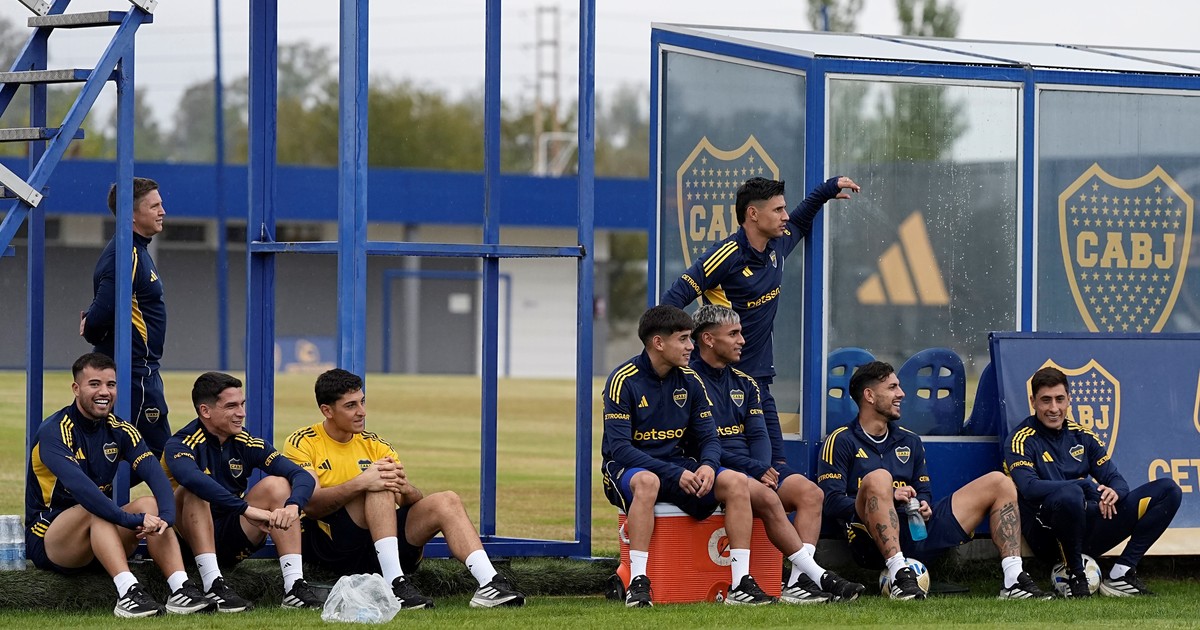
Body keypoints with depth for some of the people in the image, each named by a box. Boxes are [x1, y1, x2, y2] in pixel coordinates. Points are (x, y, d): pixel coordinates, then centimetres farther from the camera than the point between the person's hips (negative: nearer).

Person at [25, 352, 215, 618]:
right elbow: (79, 486, -32)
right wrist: (132, 520, -41)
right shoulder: (54, 431, -15)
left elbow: (155, 475, -13)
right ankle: (128, 593, -48)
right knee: (94, 509, -34)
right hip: (46, 543, -6)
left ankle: (180, 589, -33)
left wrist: (166, 515, -34)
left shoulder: (119, 431, 4)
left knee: (149, 504, -18)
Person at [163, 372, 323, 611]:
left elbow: (303, 477, -10)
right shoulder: (180, 445, -14)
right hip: (190, 543, -4)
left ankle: (294, 586, -23)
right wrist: (246, 509, -44)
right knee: (194, 492, -30)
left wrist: (293, 506, -34)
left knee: (276, 484, -13)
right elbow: (191, 478, -39)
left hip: (233, 543, 4)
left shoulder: (246, 443, 0)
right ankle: (213, 586, -37)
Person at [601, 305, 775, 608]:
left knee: (737, 482, -17)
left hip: (678, 466, 5)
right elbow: (619, 447, -19)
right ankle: (638, 583, -40)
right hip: (627, 469, -5)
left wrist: (707, 466, -19)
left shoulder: (689, 381, 4)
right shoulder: (624, 381, -13)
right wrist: (675, 474, -28)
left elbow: (709, 437, 7)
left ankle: (740, 583, -19)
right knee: (647, 482, -41)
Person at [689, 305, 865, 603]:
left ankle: (799, 581, -30)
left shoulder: (744, 383, 20)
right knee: (766, 497, -33)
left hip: (751, 470, 8)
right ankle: (819, 577, -33)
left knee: (809, 491, -15)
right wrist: (754, 469, -17)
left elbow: (758, 436, 12)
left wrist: (763, 471, -10)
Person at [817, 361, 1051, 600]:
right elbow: (831, 503, -6)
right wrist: (890, 498, -17)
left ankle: (1014, 579, -15)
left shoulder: (909, 441, 25)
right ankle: (899, 576, -44)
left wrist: (923, 506, -2)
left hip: (918, 531, 6)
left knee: (999, 483, 2)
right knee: (877, 478, -37)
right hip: (875, 542, -6)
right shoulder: (841, 441, 5)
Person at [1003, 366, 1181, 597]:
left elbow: (1117, 482, 11)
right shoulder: (1022, 440, -4)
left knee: (1168, 490, -1)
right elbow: (1029, 487, -21)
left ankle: (1120, 575, -10)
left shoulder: (1082, 435, 15)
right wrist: (1089, 487, -25)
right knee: (1069, 494, -41)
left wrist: (1113, 493, -16)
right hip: (1047, 534, -6)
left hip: (1088, 531, 6)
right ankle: (1075, 577, -18)